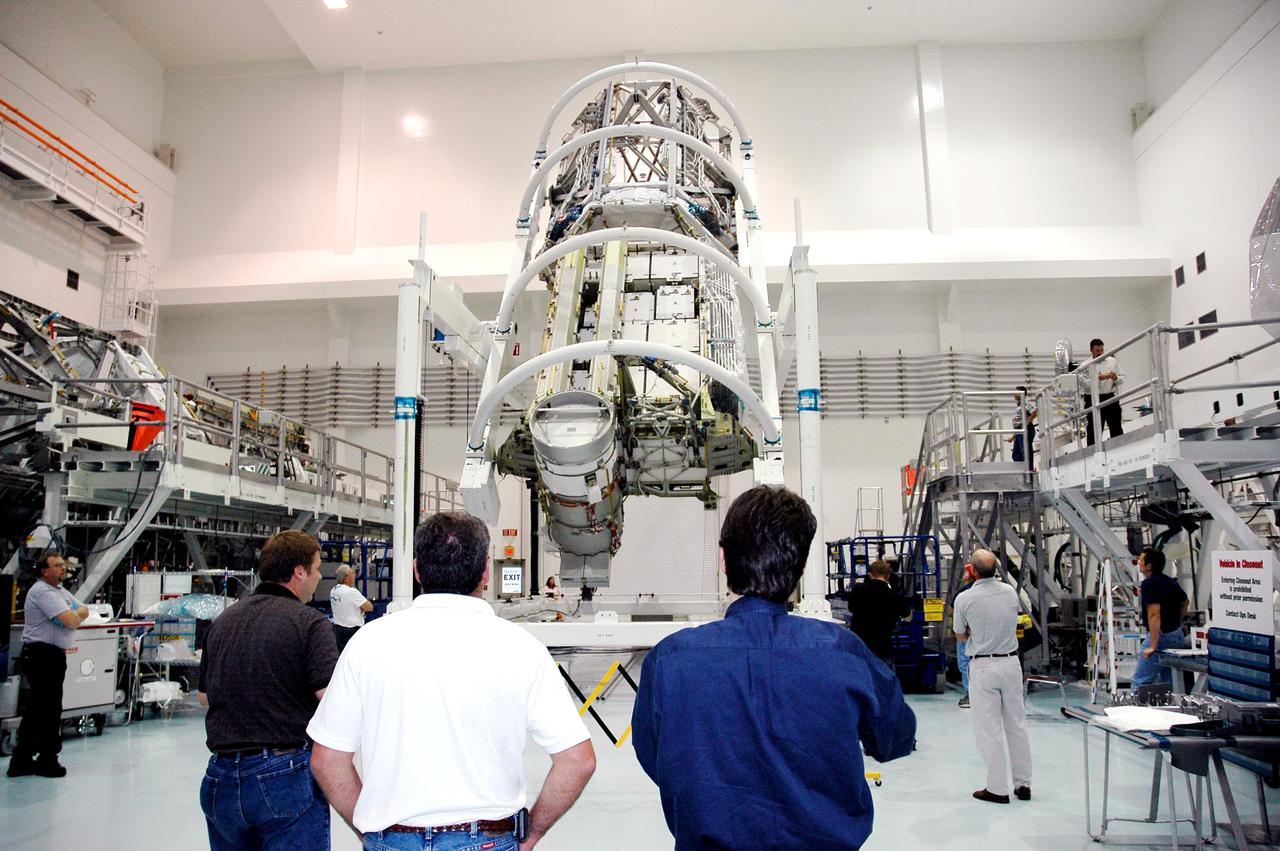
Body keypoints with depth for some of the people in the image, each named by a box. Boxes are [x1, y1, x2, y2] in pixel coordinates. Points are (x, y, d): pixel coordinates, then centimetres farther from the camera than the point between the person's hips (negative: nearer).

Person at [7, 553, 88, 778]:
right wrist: (77, 614, 0)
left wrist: (75, 614, -5)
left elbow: (84, 611, 17)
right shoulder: (43, 592, -16)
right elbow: (72, 621, -23)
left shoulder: (61, 591, 16)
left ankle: (22, 760, 20)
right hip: (42, 655, -10)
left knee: (37, 709, 13)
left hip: (54, 654, 10)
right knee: (50, 709, 0)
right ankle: (47, 761, 11)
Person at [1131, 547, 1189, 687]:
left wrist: (1152, 646, -26)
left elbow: (1155, 615, -25)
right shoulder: (1170, 581, 10)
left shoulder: (1149, 583, -19)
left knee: (1140, 681, -8)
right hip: (1176, 633, 9)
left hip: (1160, 635, -9)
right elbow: (1186, 602, 27)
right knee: (1166, 680, 16)